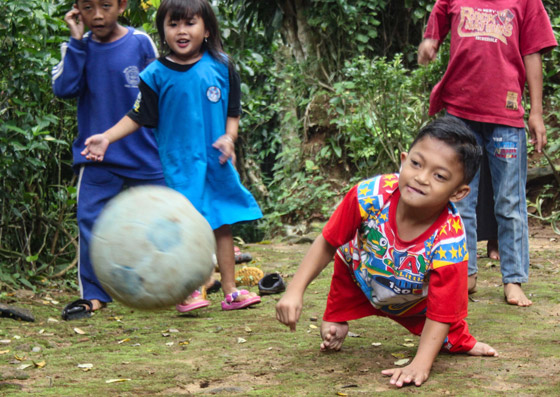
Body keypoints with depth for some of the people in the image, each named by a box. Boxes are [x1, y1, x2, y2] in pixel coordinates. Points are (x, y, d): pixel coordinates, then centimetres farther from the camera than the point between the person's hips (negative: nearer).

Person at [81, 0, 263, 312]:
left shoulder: (221, 67, 2)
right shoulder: (156, 74, -3)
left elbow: (233, 112, 7)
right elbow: (138, 116, -1)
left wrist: (229, 137, -11)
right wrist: (107, 137, -12)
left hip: (217, 161, 3)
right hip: (179, 161, -2)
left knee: (223, 223, 7)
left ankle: (230, 291, 16)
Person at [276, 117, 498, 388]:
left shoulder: (450, 241, -39)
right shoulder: (370, 195, -36)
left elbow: (438, 313, -31)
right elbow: (327, 244, -20)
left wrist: (420, 365, -41)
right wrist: (295, 292, -27)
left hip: (413, 303, -1)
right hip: (359, 276, 1)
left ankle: (458, 341, 21)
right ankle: (335, 323, 32)